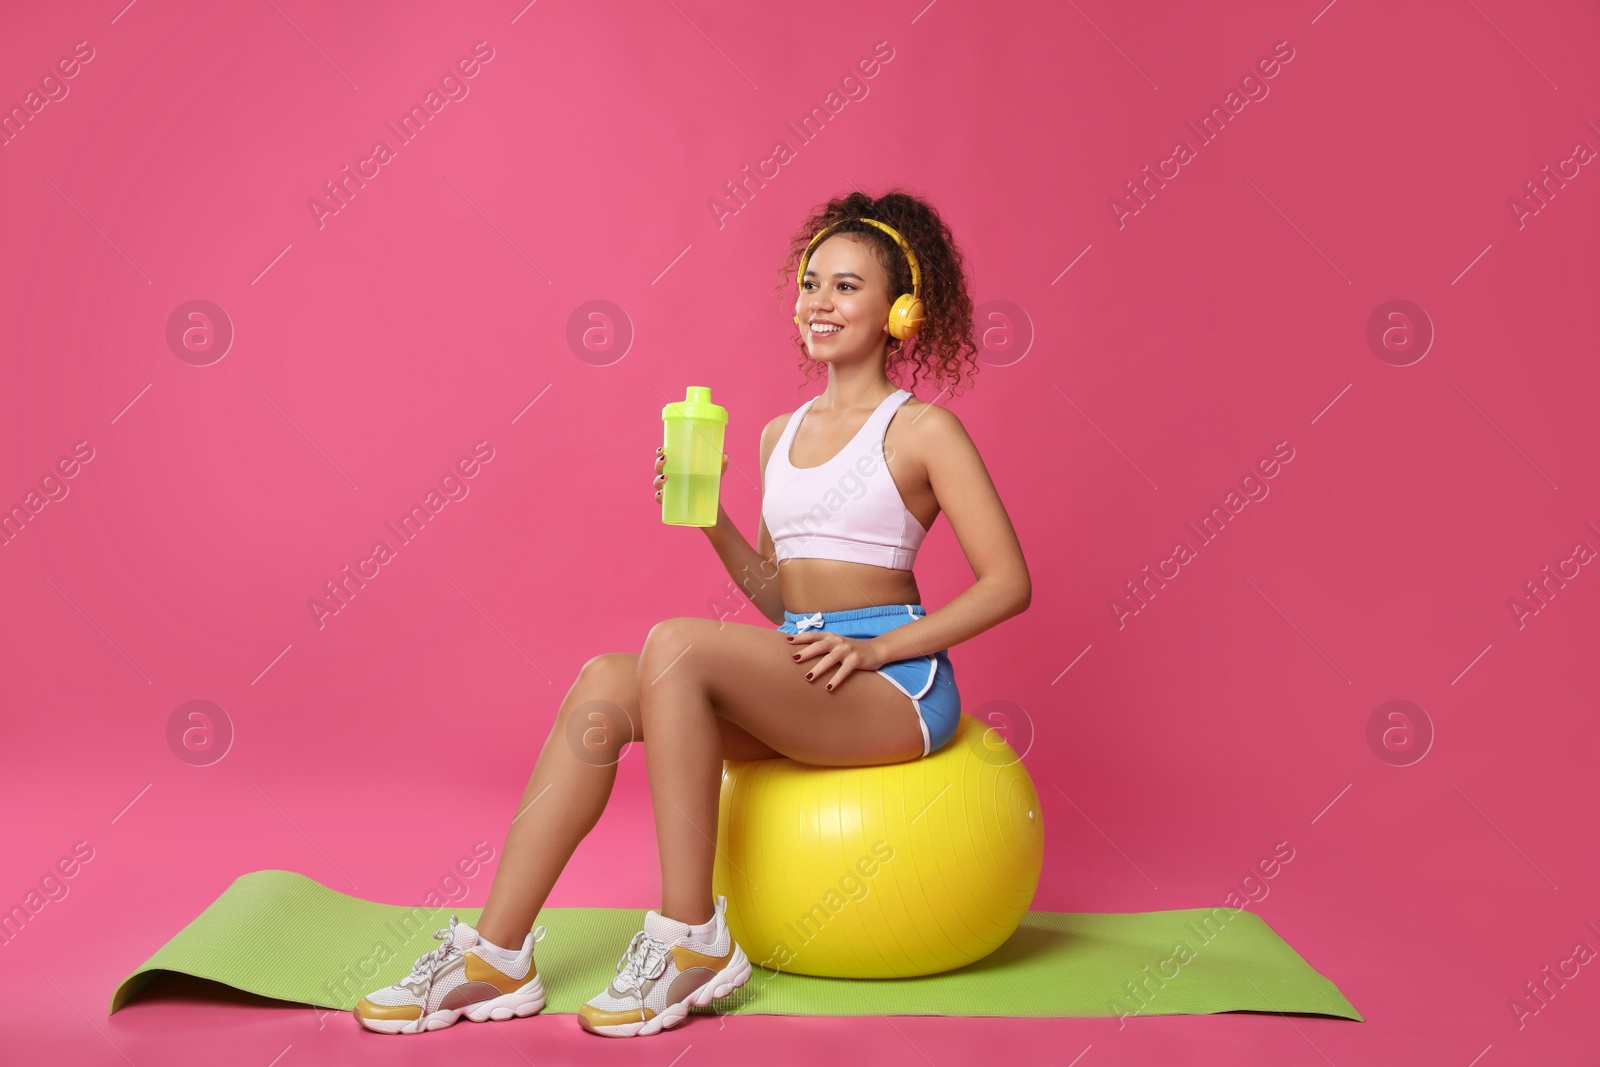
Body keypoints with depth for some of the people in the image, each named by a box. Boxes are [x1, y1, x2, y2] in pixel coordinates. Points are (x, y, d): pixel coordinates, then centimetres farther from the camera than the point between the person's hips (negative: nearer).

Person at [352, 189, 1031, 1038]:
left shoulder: (921, 429, -2)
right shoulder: (781, 434, 17)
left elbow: (1008, 582, -8)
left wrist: (872, 648, -16)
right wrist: (711, 520, 2)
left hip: (897, 682, -6)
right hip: (800, 675, 6)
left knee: (677, 644, -29)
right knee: (604, 684, -18)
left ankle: (691, 938, -22)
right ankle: (496, 955, -17)